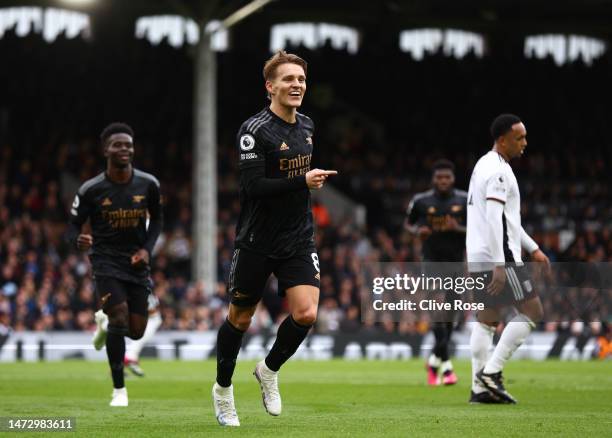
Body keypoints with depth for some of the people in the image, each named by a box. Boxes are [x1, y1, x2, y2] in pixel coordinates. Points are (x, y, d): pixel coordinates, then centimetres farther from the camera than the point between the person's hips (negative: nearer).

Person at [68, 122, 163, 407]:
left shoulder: (148, 185, -2)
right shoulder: (90, 190, -10)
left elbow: (156, 219, 14)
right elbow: (74, 226, -2)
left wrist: (147, 249, -2)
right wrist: (79, 241, -26)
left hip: (137, 264, 3)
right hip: (106, 261, -3)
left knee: (136, 331, 2)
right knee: (120, 317, -21)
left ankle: (104, 320, 40)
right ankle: (119, 389, -8)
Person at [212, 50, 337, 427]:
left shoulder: (307, 126, 7)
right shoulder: (255, 130, -15)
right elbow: (253, 186, -23)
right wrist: (303, 182, -27)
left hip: (299, 240, 5)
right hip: (257, 241, -5)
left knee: (306, 314, -12)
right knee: (241, 318, 9)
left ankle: (269, 370, 15)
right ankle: (223, 388, 31)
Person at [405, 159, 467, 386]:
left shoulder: (466, 201, 0)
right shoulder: (421, 201, -1)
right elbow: (408, 223, 15)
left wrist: (459, 229, -16)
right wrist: (417, 231, -7)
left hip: (456, 262, 2)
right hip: (432, 261, -2)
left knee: (449, 316, 8)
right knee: (438, 307, -18)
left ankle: (435, 360, 26)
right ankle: (445, 364, -20)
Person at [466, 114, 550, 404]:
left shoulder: (486, 166, 19)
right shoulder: (498, 171, -14)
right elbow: (494, 220, -21)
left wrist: (533, 249, 25)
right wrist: (499, 266, -24)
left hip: (479, 259, 10)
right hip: (498, 258, -10)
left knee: (487, 320, 9)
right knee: (532, 311, -4)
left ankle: (479, 387, 7)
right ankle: (491, 371, -7)